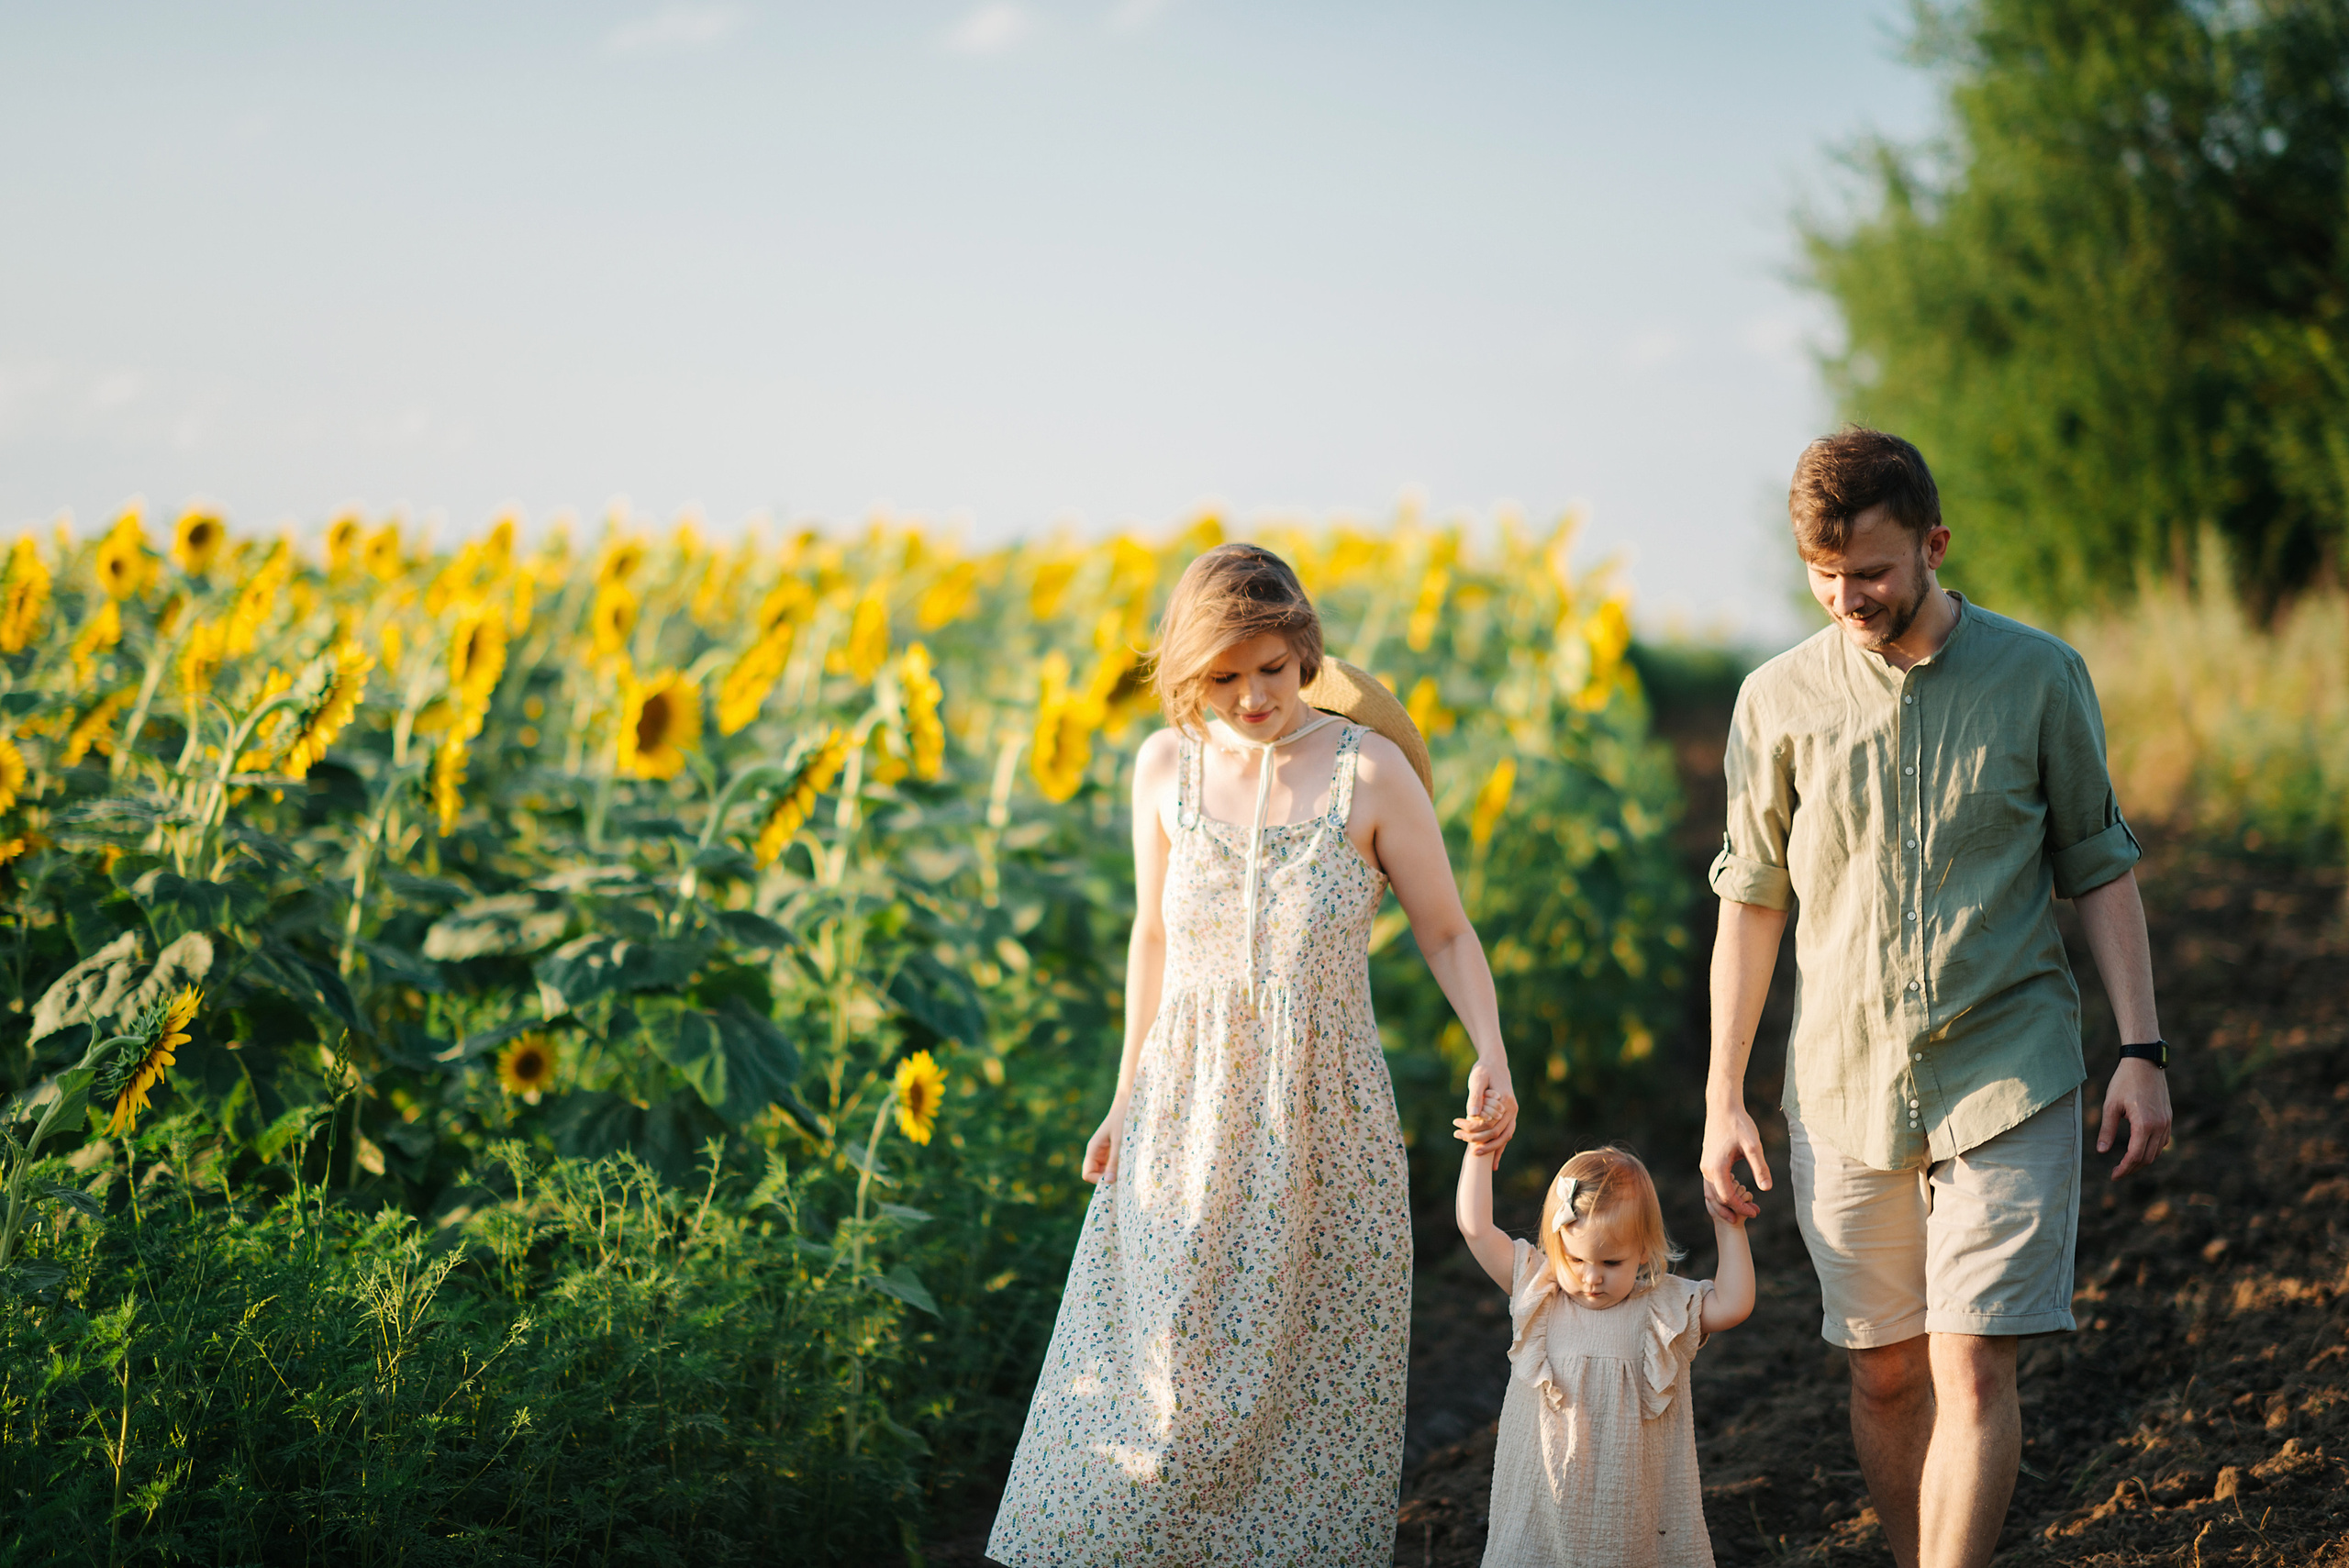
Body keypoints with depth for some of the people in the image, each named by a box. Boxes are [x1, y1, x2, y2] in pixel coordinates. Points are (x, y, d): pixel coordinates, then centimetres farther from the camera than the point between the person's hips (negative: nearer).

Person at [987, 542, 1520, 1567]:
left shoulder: (1371, 773, -9)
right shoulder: (1166, 768, 0)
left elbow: (1445, 934, -1)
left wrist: (1491, 1057, -18)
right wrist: (1126, 1100, 15)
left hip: (1324, 1126, -2)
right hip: (1188, 1118, 2)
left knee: (1305, 1365, 6)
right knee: (1165, 1368, 7)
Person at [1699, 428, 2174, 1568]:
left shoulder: (2040, 676, 0)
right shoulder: (1779, 701, 2)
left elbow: (2100, 872, 7)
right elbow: (1751, 904, 9)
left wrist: (2141, 1052, 0)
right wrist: (1722, 1100, 8)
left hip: (2009, 1079, -2)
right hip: (1845, 1088, 2)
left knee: (1973, 1366, -9)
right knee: (1884, 1374, 8)